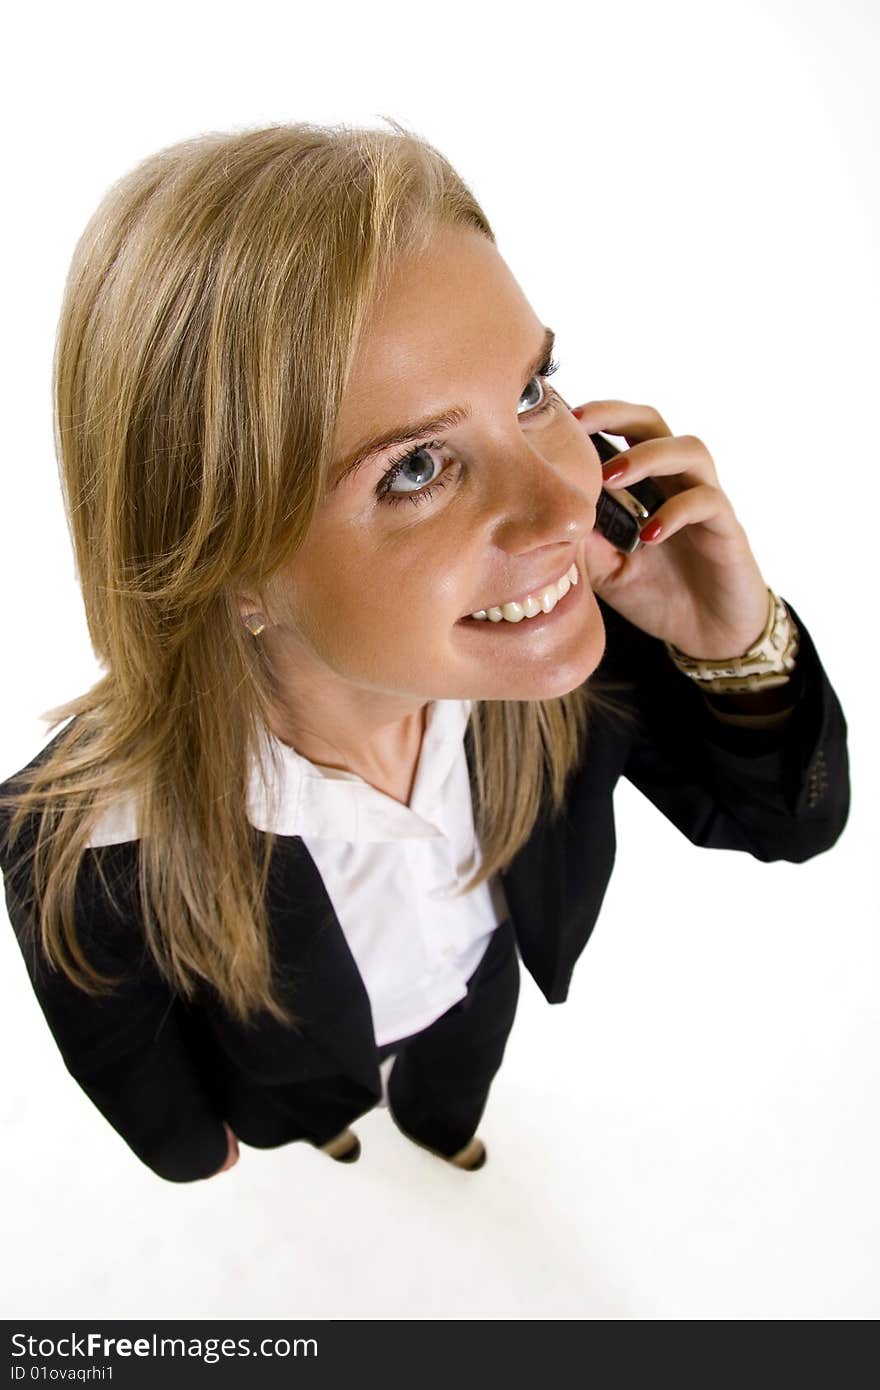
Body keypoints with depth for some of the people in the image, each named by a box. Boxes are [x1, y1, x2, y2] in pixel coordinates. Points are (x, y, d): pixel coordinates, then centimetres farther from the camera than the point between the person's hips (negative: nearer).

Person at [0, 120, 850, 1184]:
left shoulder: (589, 623, -35)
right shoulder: (88, 850, -44)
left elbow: (789, 824, -20)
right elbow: (124, 1056, -20)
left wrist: (735, 645, -40)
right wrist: (193, 1142, 1)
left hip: (484, 982, 3)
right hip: (302, 1052, -1)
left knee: (452, 1096, 38)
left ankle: (435, 1128, 78)